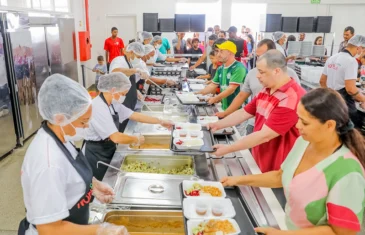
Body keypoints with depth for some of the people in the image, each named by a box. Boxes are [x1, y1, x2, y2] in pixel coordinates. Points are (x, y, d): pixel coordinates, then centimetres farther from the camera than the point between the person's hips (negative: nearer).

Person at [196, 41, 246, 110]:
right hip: (224, 108, 7)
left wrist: (215, 99, -22)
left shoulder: (238, 68, -15)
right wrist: (198, 94, 3)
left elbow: (231, 89, -21)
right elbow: (213, 85, 13)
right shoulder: (220, 69, 9)